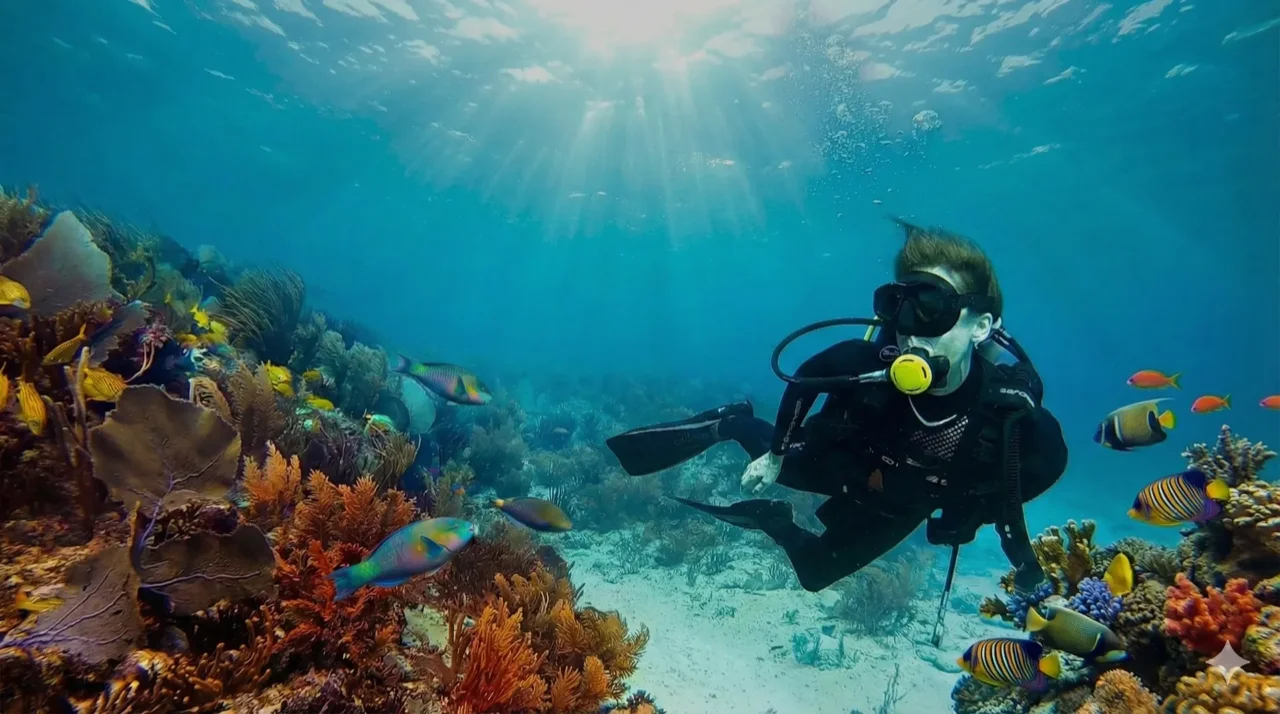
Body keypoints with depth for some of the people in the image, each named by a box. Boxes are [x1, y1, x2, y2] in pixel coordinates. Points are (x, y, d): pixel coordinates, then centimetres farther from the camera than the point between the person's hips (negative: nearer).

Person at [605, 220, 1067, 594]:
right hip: (842, 463, -1)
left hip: (899, 506, 1)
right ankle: (729, 426, 24)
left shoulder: (1016, 418, -38)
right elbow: (809, 376, -16)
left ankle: (776, 523, 41)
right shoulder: (866, 363, -39)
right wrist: (775, 453, -10)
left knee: (815, 573, 16)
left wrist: (1025, 564, -5)